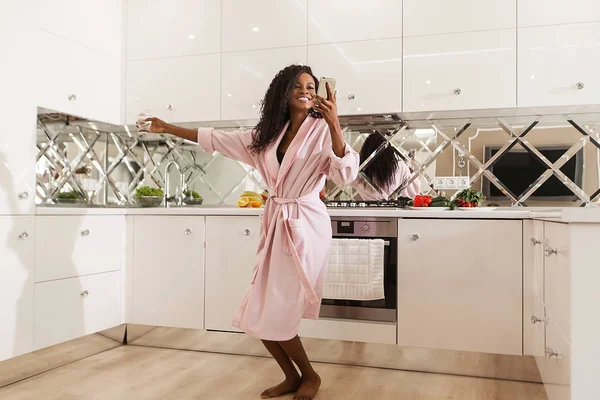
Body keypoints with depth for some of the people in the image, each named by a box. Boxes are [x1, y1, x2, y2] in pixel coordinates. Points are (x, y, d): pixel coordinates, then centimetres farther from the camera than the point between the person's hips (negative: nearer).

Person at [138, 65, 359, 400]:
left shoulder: (322, 130, -6)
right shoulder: (268, 134, 11)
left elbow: (347, 174, -21)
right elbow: (217, 139, 19)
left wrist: (335, 125, -33)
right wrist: (168, 128, 21)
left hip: (306, 227, -6)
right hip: (276, 227, 6)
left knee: (275, 316, -3)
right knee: (259, 315, 7)